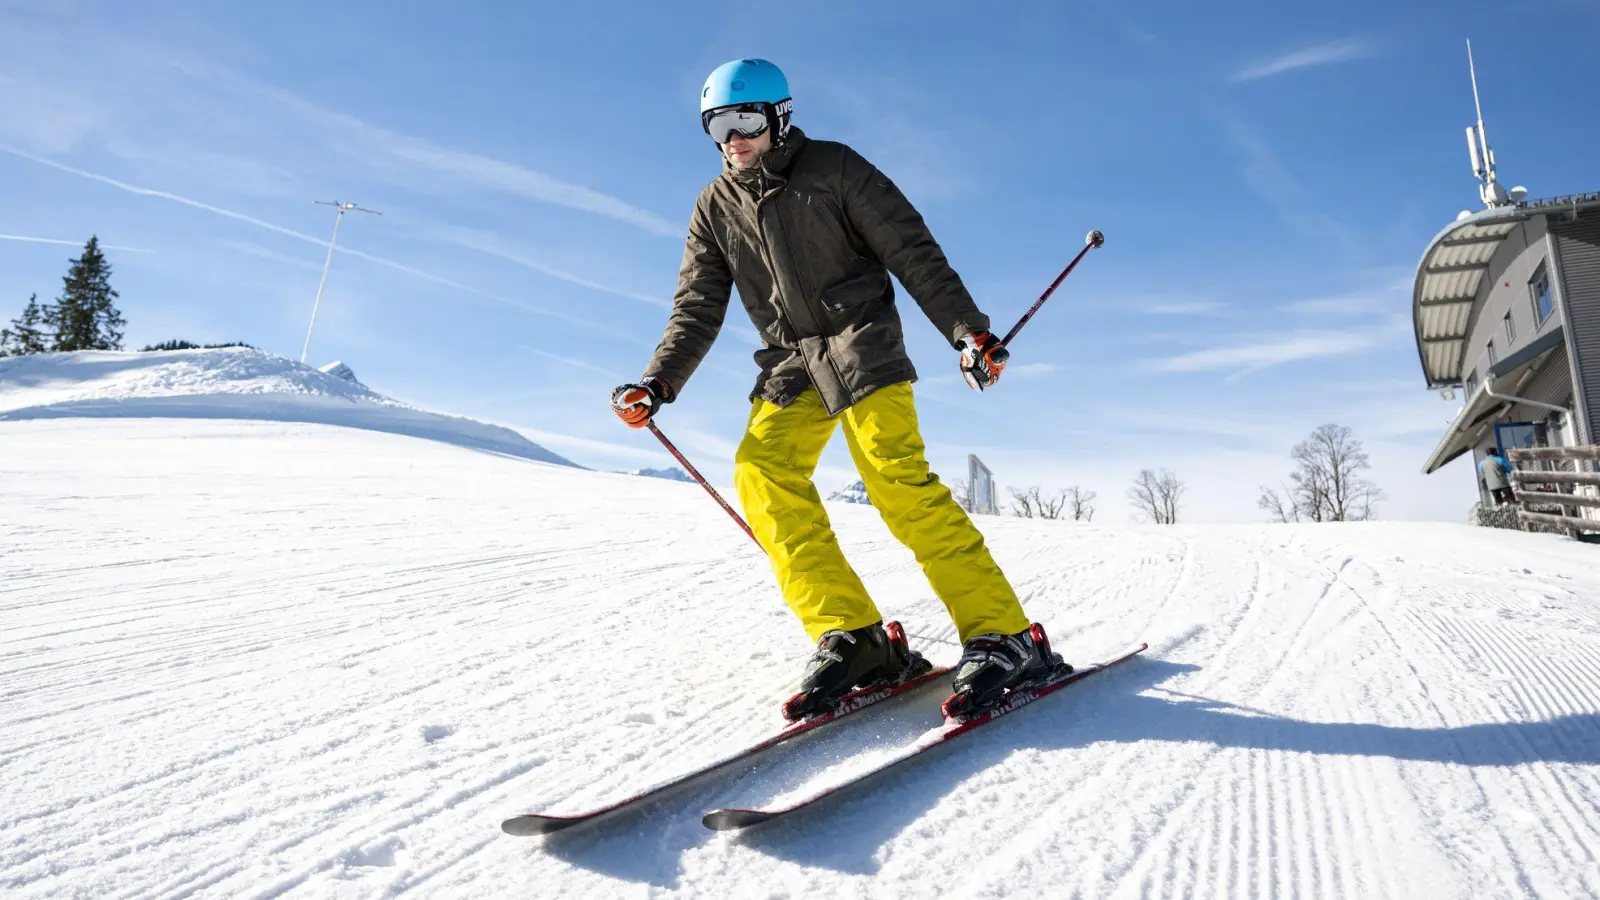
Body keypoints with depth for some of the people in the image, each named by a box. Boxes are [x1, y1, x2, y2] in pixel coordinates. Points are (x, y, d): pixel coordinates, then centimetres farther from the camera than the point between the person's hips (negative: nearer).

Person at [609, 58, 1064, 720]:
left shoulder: (833, 168, 0)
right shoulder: (715, 207, 13)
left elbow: (913, 252, -2)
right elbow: (697, 309, 12)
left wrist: (967, 331, -11)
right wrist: (659, 382, -2)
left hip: (861, 343, -5)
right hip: (790, 363, 5)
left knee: (895, 477, -22)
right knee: (761, 473, -19)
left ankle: (1003, 636, -17)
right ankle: (851, 635, -18)